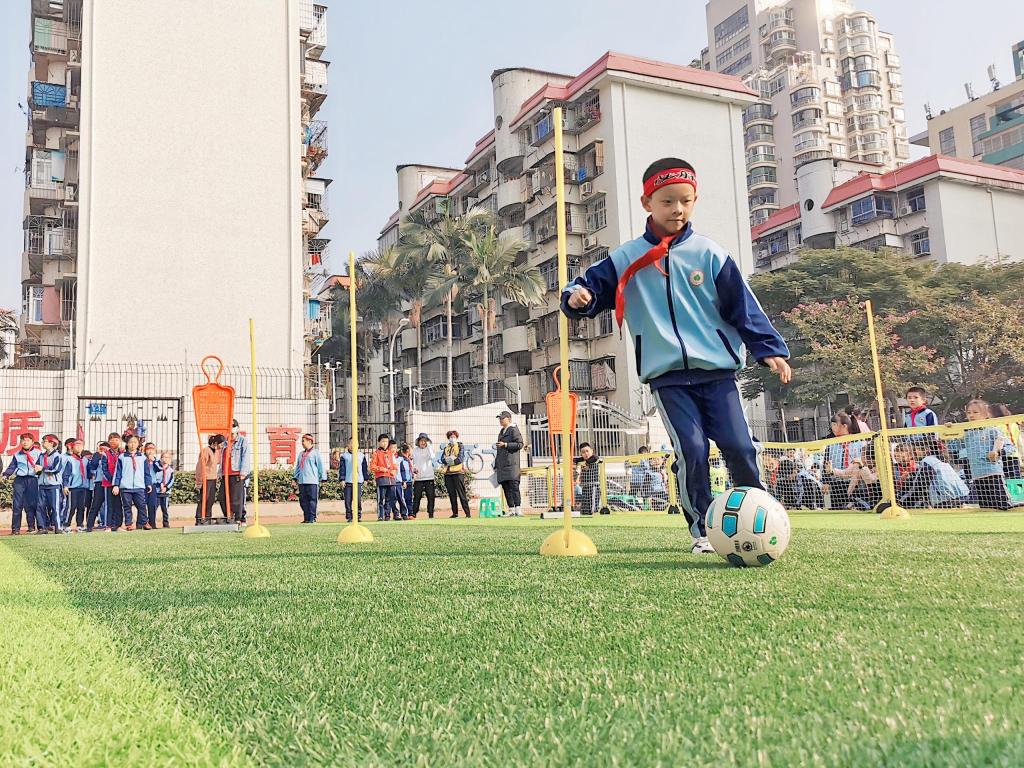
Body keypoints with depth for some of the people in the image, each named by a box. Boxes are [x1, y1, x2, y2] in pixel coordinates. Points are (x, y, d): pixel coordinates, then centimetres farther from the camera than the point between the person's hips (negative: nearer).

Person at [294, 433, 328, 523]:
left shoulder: (315, 453, 0)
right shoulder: (301, 454, 19)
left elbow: (321, 466, -2)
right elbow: (297, 467, 26)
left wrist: (322, 478, -5)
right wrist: (295, 477, 19)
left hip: (312, 482, -6)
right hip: (302, 482, 6)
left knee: (312, 500, -6)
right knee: (303, 501, 5)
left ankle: (312, 518, -3)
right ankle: (306, 518, 11)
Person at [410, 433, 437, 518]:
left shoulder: (430, 449, 5)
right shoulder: (415, 450, 10)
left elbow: (432, 457, -15)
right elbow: (412, 462, 14)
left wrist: (428, 446, -15)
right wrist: (414, 470, -3)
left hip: (429, 477, -1)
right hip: (418, 478, 1)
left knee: (431, 497, -1)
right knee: (417, 496, -1)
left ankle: (431, 514, 5)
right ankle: (413, 514, 5)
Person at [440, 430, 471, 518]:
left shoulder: (460, 446, 7)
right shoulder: (446, 448, 19)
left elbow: (460, 459, -7)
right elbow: (442, 459, 4)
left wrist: (450, 461, -9)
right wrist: (449, 459, -14)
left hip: (458, 472, -4)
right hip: (447, 473, 4)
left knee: (461, 493, -8)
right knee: (451, 494, 5)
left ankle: (467, 513, -8)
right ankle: (455, 513, 11)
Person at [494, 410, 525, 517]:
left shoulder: (514, 429, 0)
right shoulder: (501, 432, 23)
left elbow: (519, 444, -10)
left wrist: (505, 444, -16)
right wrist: (496, 466, 24)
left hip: (512, 464, -8)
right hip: (502, 466, 8)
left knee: (514, 486, -13)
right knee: (505, 487, 4)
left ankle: (518, 509, -15)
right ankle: (511, 510, 7)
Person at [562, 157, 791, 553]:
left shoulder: (709, 255, 6)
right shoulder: (626, 259, 5)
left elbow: (743, 306, 7)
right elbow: (595, 285, 6)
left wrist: (769, 349, 1)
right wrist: (578, 296, -19)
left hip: (717, 369, 1)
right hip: (667, 376, -1)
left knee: (739, 446, -8)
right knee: (692, 451, -11)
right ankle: (702, 529, 6)